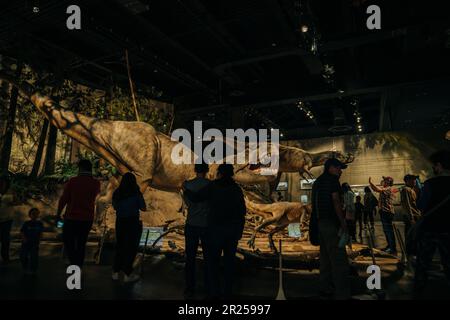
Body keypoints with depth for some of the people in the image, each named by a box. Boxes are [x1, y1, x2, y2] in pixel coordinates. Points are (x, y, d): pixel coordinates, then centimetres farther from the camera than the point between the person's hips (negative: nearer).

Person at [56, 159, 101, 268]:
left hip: (72, 218, -2)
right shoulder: (96, 183, -2)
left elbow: (63, 199, -6)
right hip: (87, 219, 3)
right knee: (81, 244, 16)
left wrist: (58, 214, 7)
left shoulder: (72, 181, -10)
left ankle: (75, 265, -2)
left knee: (68, 242, 15)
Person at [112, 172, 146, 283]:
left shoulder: (117, 193, 0)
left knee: (119, 246, 18)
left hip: (120, 222, 5)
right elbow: (143, 208, -6)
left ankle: (116, 272, 25)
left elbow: (115, 207, 14)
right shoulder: (136, 193, -12)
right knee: (131, 247, 6)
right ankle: (127, 274, 10)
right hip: (133, 222, -4)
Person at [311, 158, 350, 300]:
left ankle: (326, 288, 23)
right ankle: (342, 294, -7)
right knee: (339, 260, -8)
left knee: (326, 257, 15)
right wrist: (343, 222, -14)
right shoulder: (332, 179, -8)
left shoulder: (318, 181, 18)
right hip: (331, 223, -9)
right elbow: (336, 201, -16)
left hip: (321, 223, 9)